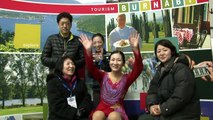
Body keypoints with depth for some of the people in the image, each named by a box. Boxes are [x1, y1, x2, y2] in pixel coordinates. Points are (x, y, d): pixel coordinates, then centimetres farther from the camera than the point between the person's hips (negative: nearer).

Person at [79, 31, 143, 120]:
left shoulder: (126, 78, 0)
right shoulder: (103, 76, 4)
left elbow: (138, 68, -16)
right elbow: (91, 68, -12)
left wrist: (135, 49, -32)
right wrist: (88, 50, -31)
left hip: (117, 108, -1)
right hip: (102, 107, 1)